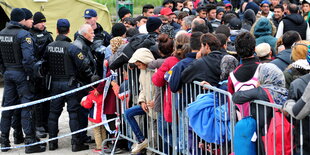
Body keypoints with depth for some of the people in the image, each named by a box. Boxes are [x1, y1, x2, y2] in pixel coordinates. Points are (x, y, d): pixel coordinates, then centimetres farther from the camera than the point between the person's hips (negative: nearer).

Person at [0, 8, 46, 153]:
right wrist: (31, 74, -13)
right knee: (26, 107, -2)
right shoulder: (23, 34, -16)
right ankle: (30, 142, -1)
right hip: (21, 73, -6)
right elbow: (28, 58, -24)